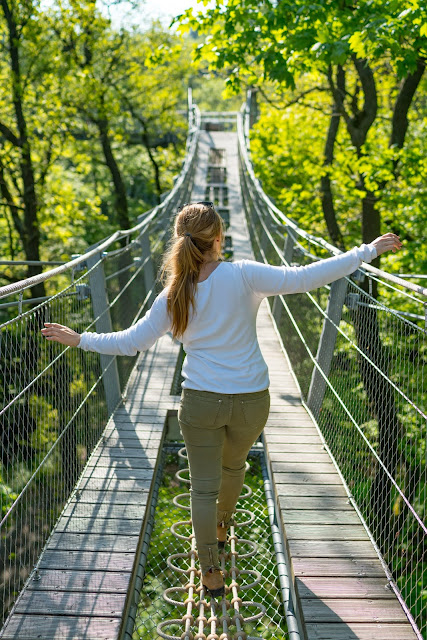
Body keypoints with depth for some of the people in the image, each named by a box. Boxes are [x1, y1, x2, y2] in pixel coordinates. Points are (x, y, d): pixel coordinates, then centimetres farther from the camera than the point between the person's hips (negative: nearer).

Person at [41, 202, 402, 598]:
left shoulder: (172, 297, -7)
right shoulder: (243, 276, -15)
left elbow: (129, 343, -2)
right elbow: (302, 279, -19)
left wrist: (80, 339, 13)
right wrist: (367, 251, -13)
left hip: (200, 402, 0)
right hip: (250, 400, 0)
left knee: (204, 486, 13)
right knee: (233, 465, 28)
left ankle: (210, 572, 19)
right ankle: (221, 526, 53)